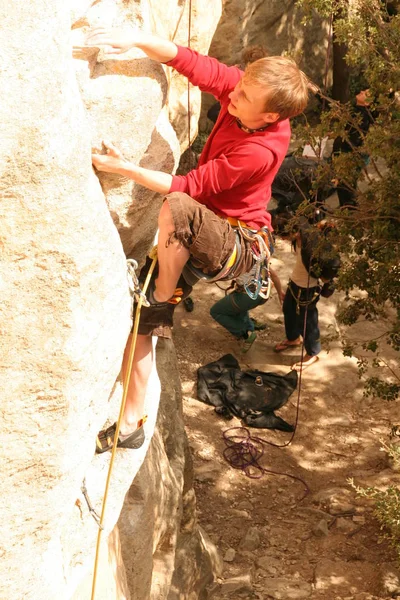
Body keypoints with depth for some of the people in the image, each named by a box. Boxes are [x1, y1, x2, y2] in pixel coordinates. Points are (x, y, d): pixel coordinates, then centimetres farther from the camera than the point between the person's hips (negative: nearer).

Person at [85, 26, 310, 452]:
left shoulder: (260, 152, -31)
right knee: (135, 315, 2)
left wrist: (125, 169, -27)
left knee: (175, 207, -39)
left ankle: (164, 296, -11)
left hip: (238, 245, -8)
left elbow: (190, 188, -26)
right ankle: (130, 426, 11)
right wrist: (135, 40, -29)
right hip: (205, 235, 8)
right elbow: (185, 60, -11)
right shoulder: (241, 87, -12)